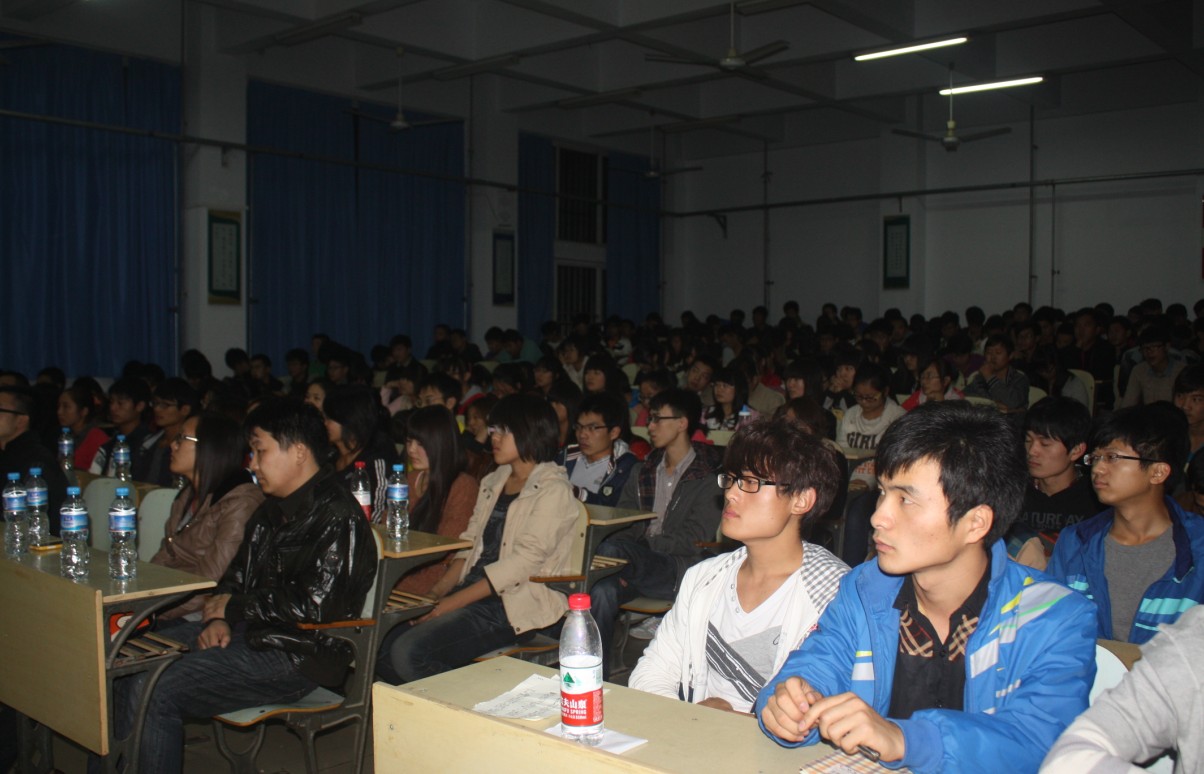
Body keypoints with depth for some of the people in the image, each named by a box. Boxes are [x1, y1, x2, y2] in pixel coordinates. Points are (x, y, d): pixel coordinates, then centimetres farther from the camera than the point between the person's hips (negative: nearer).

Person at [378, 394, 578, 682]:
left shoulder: (552, 489, -8)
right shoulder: (493, 482, 19)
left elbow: (525, 561, -17)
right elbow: (470, 543, 15)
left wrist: (454, 601, -19)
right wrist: (438, 591, -2)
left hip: (516, 603, -8)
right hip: (474, 590, 8)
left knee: (409, 653, -22)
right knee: (384, 649, -9)